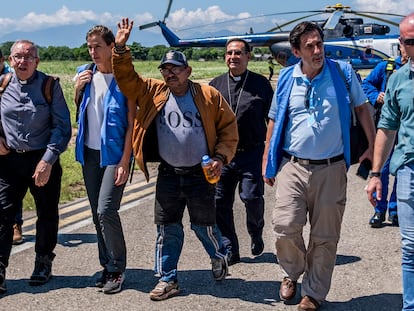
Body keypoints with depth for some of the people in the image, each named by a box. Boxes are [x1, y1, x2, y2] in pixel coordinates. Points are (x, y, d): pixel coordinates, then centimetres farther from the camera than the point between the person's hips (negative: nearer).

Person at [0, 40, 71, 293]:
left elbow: (63, 127, -6)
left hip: (44, 160, -1)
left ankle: (43, 263, 30)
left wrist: (48, 160, -14)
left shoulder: (50, 85, -4)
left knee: (47, 214, 11)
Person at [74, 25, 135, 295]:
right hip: (90, 153, 6)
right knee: (98, 213, 10)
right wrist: (78, 89, -2)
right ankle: (108, 266, 22)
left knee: (106, 211, -14)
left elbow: (131, 123, -11)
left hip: (114, 154, -6)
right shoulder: (84, 74, 7)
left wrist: (125, 161, -16)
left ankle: (117, 269, 1)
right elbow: (76, 113, 16)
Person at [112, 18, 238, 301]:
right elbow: (127, 79, -4)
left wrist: (221, 156, -10)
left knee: (204, 224, 8)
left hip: (200, 174, -3)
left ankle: (220, 256, 38)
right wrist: (121, 49, -16)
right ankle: (168, 279, 18)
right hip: (168, 174, 3)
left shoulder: (208, 95, -6)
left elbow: (228, 126, -1)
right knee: (167, 228, 7)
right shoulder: (153, 92, 1)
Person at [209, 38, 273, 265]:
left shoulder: (260, 84, 5)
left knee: (252, 197, -9)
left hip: (251, 153, -3)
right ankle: (230, 250, 13)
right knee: (221, 203, 1)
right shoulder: (216, 84, 11)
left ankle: (256, 235, 22)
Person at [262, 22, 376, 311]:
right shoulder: (286, 78, 3)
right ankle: (292, 273, 23)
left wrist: (373, 145, 0)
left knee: (325, 237, 6)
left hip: (331, 170, 0)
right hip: (293, 167, 1)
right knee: (285, 227, -8)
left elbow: (362, 107, 8)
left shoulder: (343, 72, -2)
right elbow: (274, 121, 11)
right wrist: (266, 162, 9)